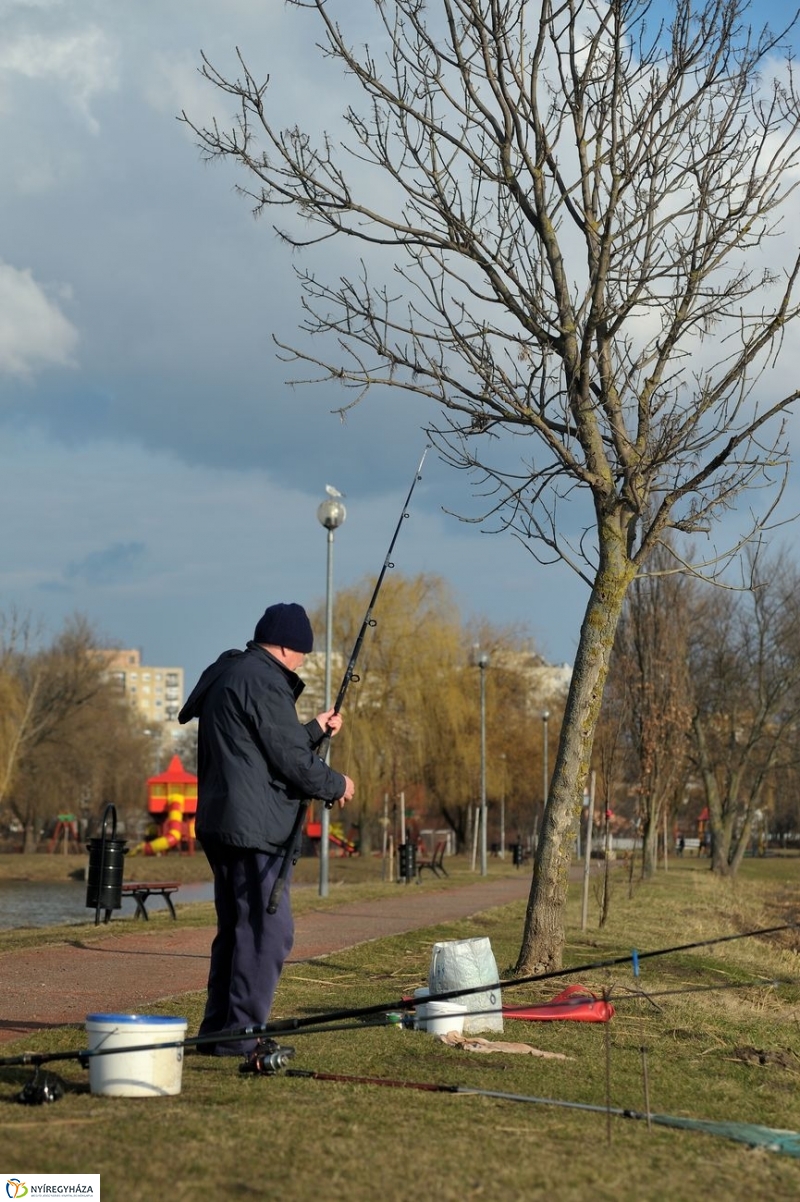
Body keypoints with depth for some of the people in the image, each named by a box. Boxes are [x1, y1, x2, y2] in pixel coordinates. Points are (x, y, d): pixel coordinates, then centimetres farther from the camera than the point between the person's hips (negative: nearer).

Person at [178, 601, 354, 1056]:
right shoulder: (263, 681, -13)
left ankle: (218, 1030, 20)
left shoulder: (226, 675, 19)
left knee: (236, 928, 16)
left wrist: (316, 730, 29)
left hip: (222, 823, 11)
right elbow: (290, 760, -14)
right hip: (254, 828, -11)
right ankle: (241, 1035, -8)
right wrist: (337, 785, 1)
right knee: (267, 930, -8)